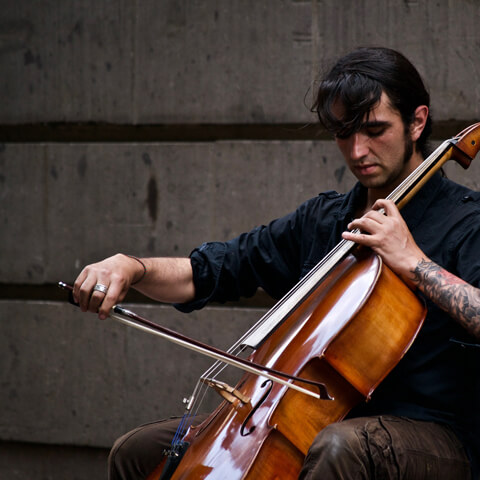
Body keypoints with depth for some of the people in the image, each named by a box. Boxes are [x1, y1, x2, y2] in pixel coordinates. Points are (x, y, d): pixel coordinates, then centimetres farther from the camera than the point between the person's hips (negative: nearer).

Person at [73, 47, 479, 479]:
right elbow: (208, 272, 15)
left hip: (430, 437, -7)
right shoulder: (321, 219, 15)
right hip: (313, 423, 7)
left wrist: (415, 262, -23)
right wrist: (132, 266, -4)